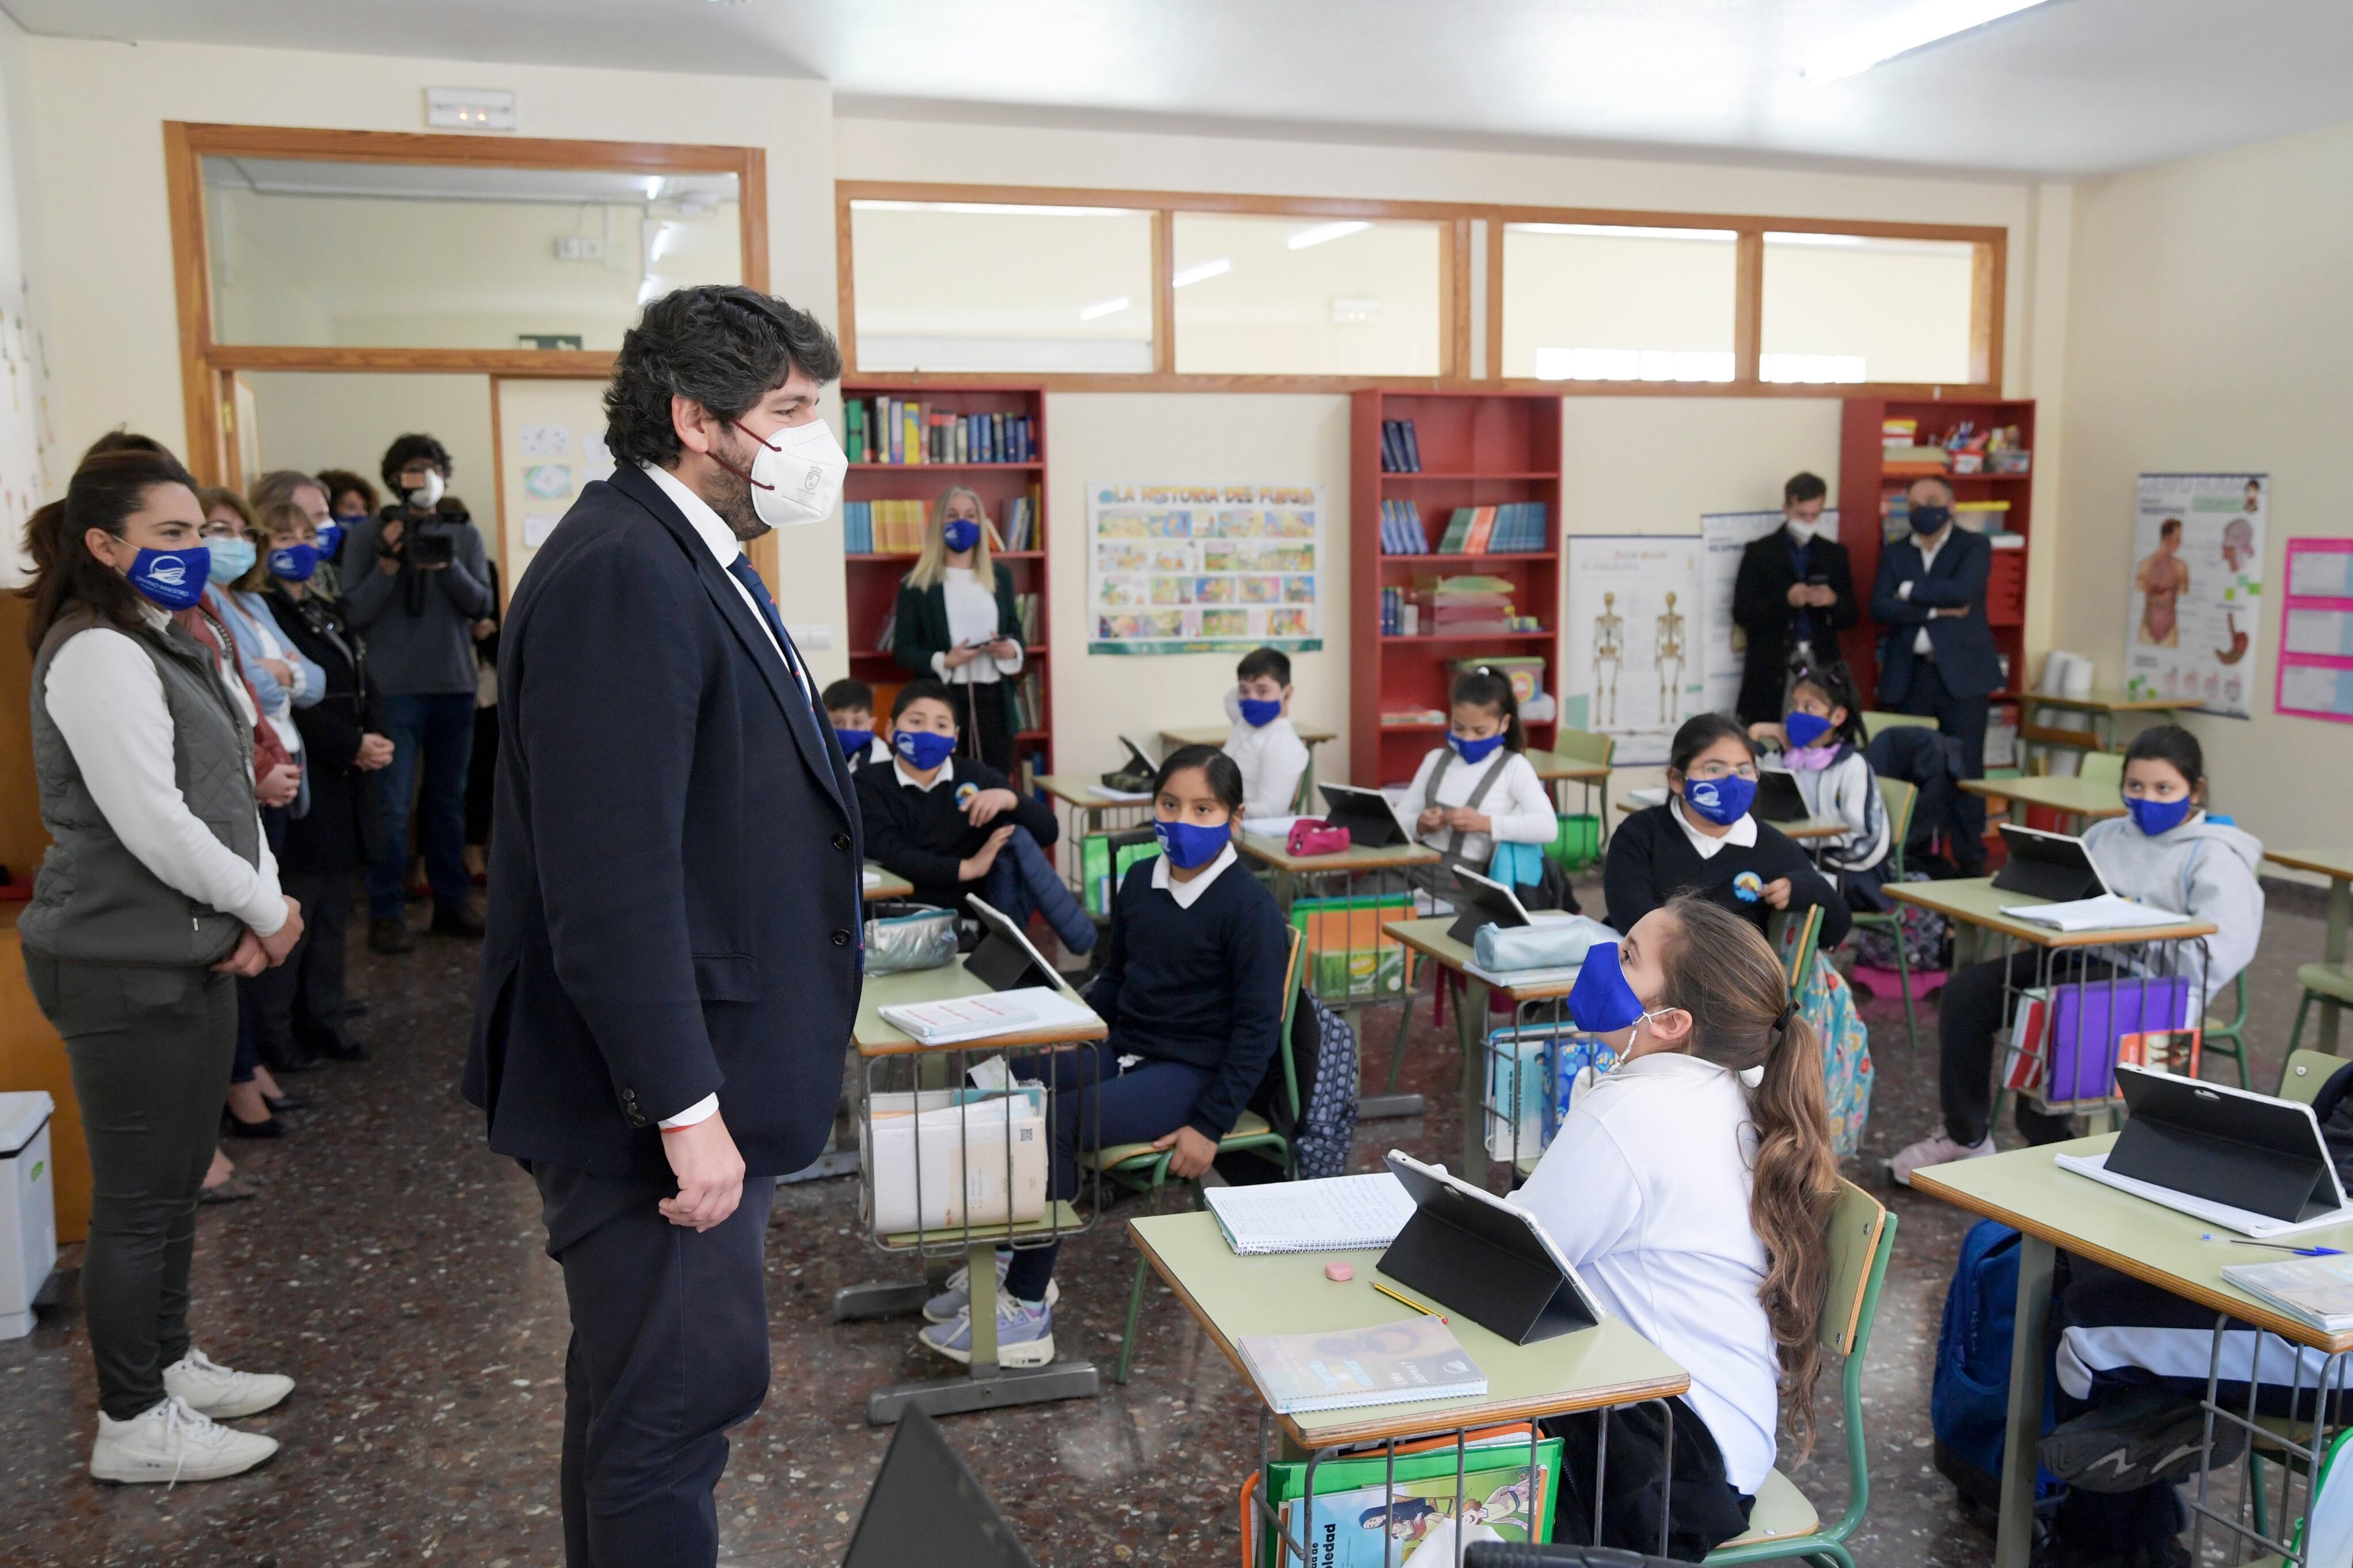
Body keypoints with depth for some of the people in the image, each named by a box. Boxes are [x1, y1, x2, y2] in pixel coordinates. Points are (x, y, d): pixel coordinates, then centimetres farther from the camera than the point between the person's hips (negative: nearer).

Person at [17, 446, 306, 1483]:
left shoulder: (167, 645, 15)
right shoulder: (97, 655, -16)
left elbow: (228, 792, 12)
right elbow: (152, 824, -22)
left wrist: (259, 907, -3)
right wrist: (267, 911, -10)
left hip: (189, 952, 9)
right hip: (127, 968, -9)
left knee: (178, 1182, 19)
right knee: (140, 1198, 1)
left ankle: (168, 1365, 34)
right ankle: (133, 1426, 15)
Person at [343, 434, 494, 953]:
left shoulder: (463, 533, 8)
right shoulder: (369, 535, 0)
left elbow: (480, 605, 0)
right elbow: (355, 614, -4)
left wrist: (447, 566, -16)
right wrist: (388, 566, -17)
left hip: (456, 684, 3)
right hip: (396, 687, -3)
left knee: (449, 800, 11)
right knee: (393, 805, -4)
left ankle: (452, 903, 19)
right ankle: (386, 914, 2)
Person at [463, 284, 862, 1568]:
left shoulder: (696, 562, 12)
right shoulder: (619, 574, -21)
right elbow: (612, 885, -25)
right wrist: (686, 1109, -23)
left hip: (703, 1076, 10)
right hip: (655, 1092, -10)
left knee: (642, 1384, 22)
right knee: (682, 1395, 1)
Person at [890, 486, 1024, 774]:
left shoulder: (1001, 575, 14)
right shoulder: (917, 583, 1)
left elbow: (1015, 631, 18)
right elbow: (902, 648, -1)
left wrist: (1011, 649, -6)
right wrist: (943, 662, -18)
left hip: (992, 697, 3)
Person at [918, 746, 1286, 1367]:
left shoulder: (1248, 906, -13)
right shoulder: (1140, 881, 8)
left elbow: (1257, 1025, -14)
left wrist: (1210, 1125, -17)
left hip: (1190, 1072, -7)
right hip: (1122, 1049, 8)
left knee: (1054, 1123, -26)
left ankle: (1026, 1314, -15)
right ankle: (1009, 1257, 3)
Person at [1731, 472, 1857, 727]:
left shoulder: (1834, 554, 13)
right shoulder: (1760, 552, 4)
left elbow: (1851, 616, 13)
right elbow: (1741, 614, -2)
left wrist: (1833, 602, -9)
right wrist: (1785, 601, -17)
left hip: (1821, 665, 2)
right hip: (1771, 669, -2)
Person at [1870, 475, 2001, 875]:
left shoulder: (1974, 546, 4)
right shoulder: (1894, 554, 12)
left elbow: (1963, 590, -16)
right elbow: (1880, 608, -2)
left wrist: (1910, 592, -6)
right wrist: (1936, 610, -11)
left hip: (1961, 673, -3)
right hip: (1908, 676, 3)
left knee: (1965, 770, -2)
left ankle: (1970, 858, 5)